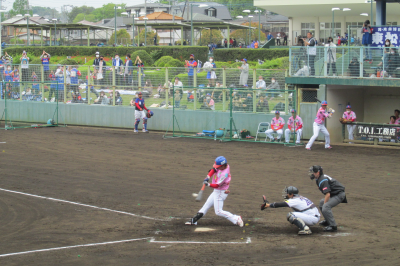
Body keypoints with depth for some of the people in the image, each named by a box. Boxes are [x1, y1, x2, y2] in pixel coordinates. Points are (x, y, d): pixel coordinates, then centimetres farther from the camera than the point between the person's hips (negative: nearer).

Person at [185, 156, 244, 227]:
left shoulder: (224, 174, -29)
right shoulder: (225, 166, -6)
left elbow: (217, 185, -28)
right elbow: (213, 170, -4)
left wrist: (209, 185, -40)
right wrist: (208, 177, -19)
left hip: (220, 193, -10)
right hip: (216, 191, 10)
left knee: (218, 211, -9)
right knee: (206, 205, 14)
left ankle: (236, 219, -8)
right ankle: (194, 221, 21)